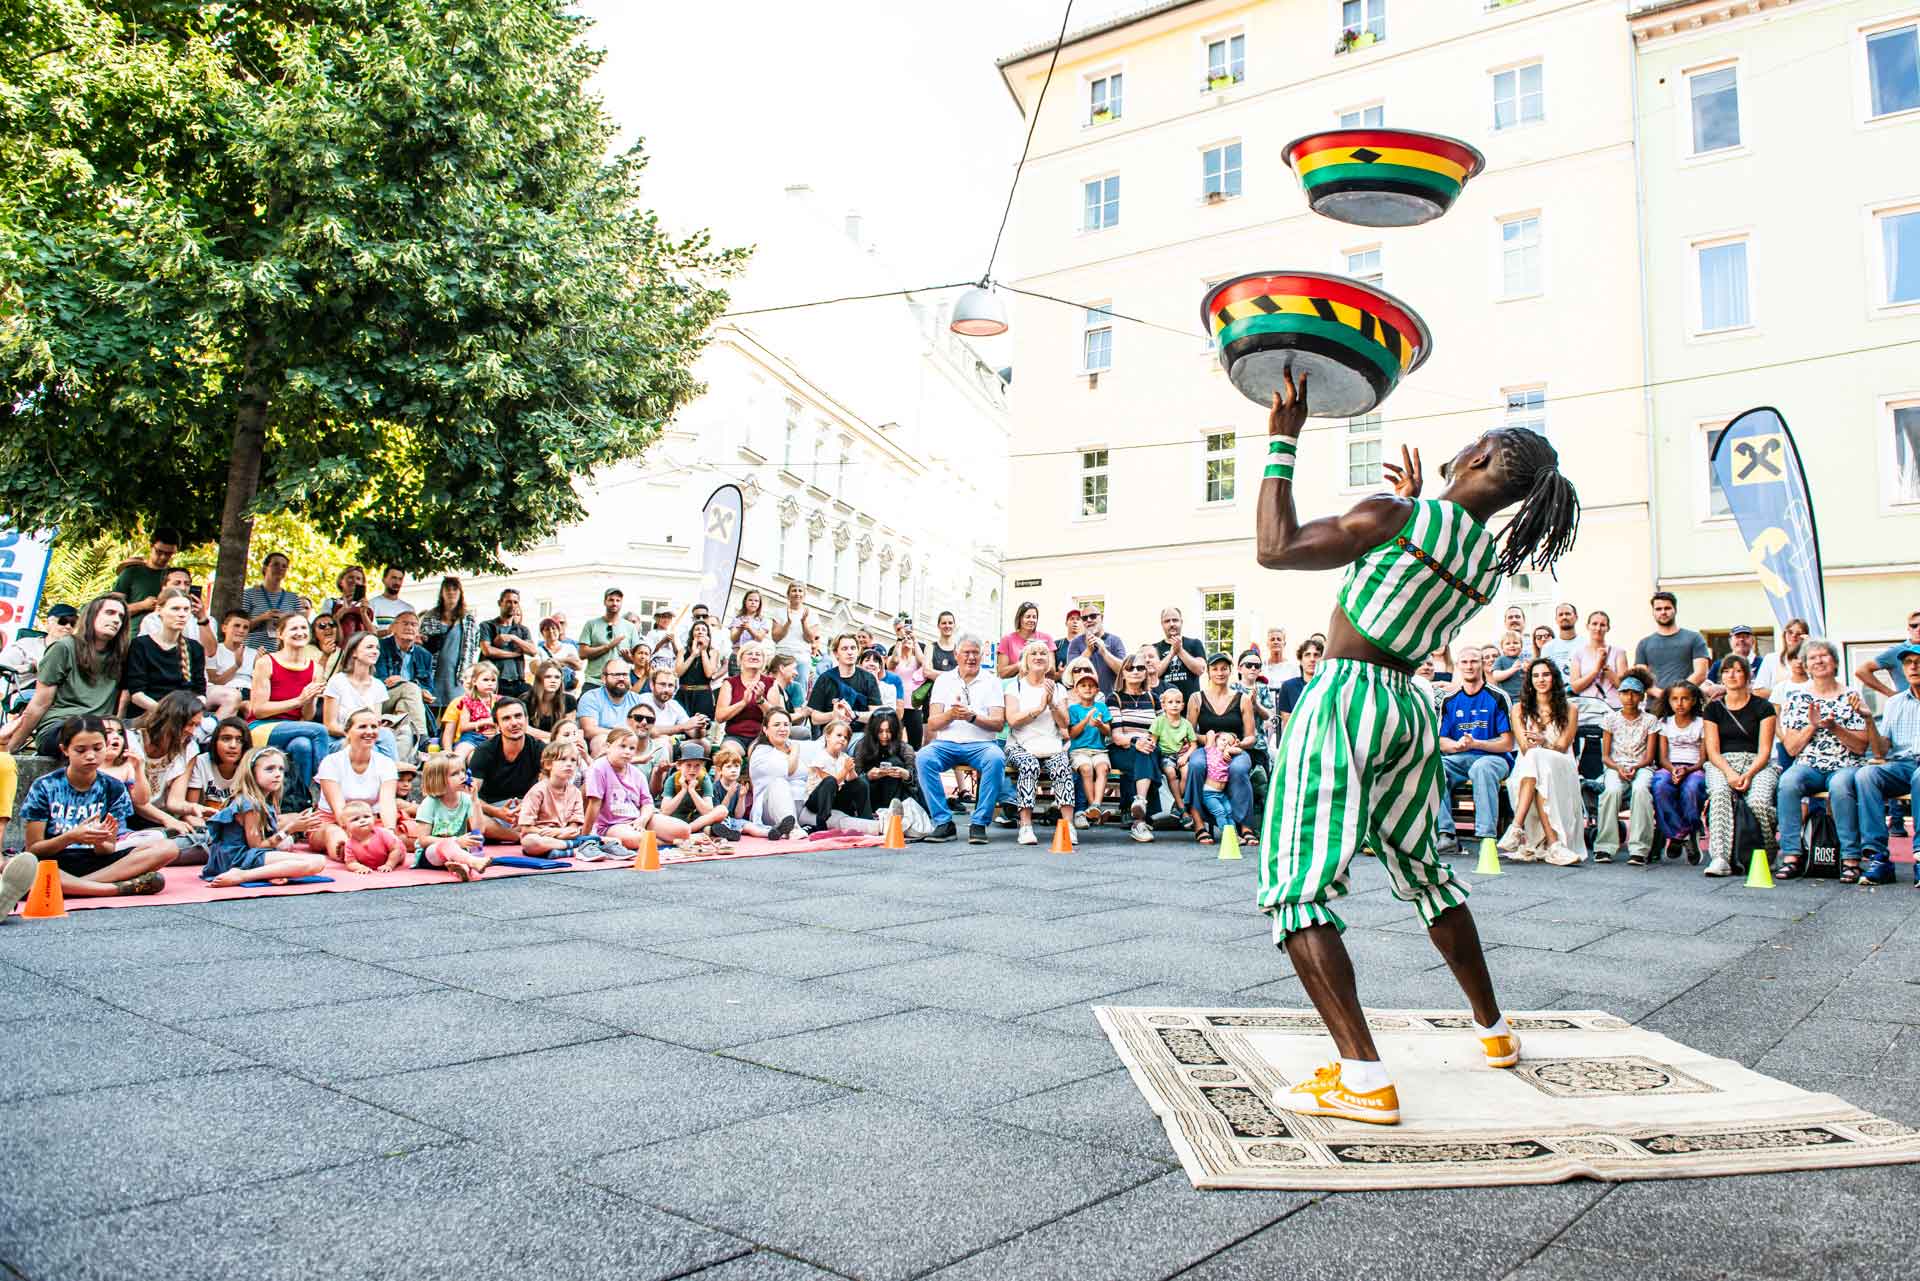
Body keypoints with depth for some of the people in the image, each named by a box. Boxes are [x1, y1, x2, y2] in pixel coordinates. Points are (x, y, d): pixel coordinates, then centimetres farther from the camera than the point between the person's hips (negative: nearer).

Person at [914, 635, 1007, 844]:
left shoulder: (991, 682, 10)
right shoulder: (943, 680, 13)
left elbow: (999, 724, -1)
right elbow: (932, 725, 5)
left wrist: (973, 717, -19)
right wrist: (950, 714, -16)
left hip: (981, 743, -1)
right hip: (947, 743, 1)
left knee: (996, 759, -34)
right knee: (923, 758, -30)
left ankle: (979, 823, -24)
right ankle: (944, 822, -22)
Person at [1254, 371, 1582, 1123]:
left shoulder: (1395, 517, -11)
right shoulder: (1492, 559, 10)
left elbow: (1274, 550, -12)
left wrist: (1283, 444, -5)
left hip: (1346, 698, -8)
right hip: (1411, 709, 8)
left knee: (1297, 889, -7)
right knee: (1423, 872, 26)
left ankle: (1364, 1078, -15)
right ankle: (1494, 1031, 41)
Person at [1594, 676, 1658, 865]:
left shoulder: (1649, 721, 9)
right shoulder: (1611, 719, 10)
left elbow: (1649, 757, 4)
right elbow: (1605, 756, 7)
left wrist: (1635, 768, -16)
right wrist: (1618, 768, -13)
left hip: (1641, 767, 0)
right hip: (1615, 767, 0)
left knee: (1640, 789, -36)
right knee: (1612, 790, -34)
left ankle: (1639, 849, -36)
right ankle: (1605, 847, -32)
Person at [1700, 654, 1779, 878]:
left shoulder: (1763, 707, 8)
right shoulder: (1714, 708, 14)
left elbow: (1764, 751, 0)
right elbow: (1712, 750, 6)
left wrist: (1748, 774, -17)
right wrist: (1729, 772, -14)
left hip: (1757, 764, -1)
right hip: (1722, 764, 1)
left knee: (1758, 801, -33)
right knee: (1719, 794, -34)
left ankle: (1767, 857, -11)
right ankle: (1720, 858, -43)